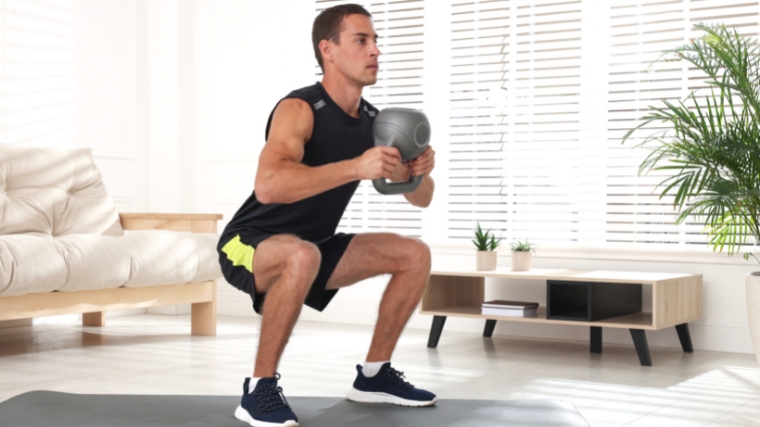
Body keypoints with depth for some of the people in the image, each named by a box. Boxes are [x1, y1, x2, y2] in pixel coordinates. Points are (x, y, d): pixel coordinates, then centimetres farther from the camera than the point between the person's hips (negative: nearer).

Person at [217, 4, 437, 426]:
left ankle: (374, 374, 13)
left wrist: (420, 171, -17)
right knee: (302, 255, -40)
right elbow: (269, 185, -41)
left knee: (415, 254, 2)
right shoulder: (300, 109, -23)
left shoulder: (374, 121, 0)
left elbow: (421, 199, 7)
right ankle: (260, 388, -23)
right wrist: (356, 167, -45)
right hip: (249, 245, -8)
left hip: (310, 249, 8)